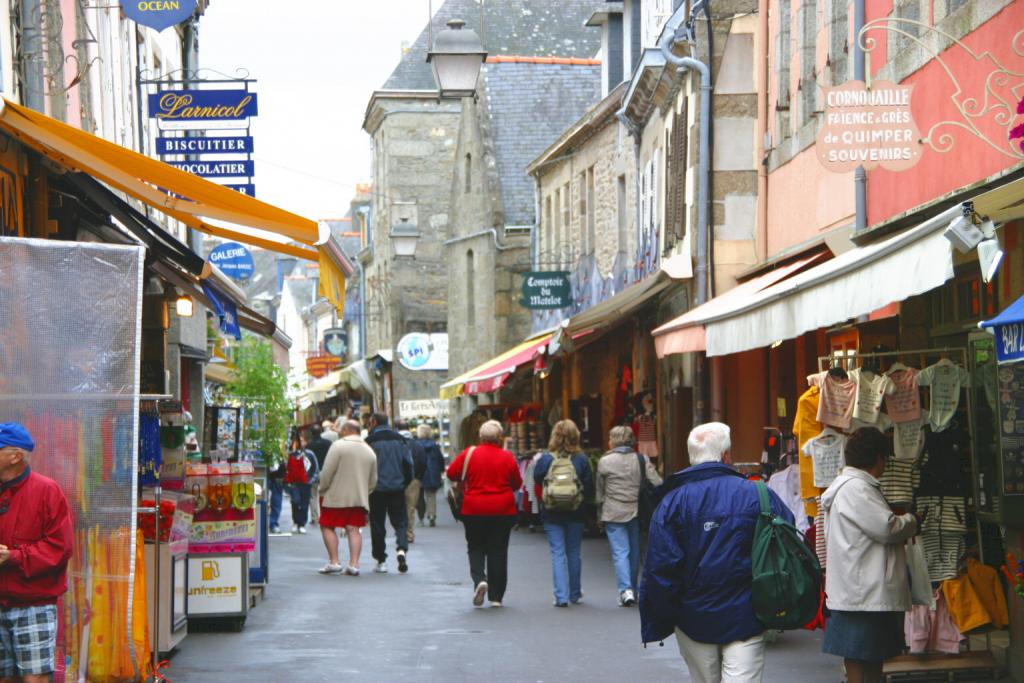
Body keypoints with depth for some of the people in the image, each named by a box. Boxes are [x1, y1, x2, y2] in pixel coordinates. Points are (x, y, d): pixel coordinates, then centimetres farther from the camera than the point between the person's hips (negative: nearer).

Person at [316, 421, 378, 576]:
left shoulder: (339, 445, -7)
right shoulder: (369, 451, 12)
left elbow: (327, 472, -11)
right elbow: (373, 480, 15)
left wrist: (323, 489, 2)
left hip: (336, 495, -5)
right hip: (359, 498, 5)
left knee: (327, 527, 5)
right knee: (354, 529, 5)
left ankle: (334, 561, -1)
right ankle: (354, 563, -3)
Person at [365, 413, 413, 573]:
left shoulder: (370, 441, -6)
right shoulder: (400, 440, 5)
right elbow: (408, 463, 4)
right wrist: (406, 483, 14)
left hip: (377, 489, -2)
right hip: (397, 488, 2)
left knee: (377, 524, 5)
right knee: (400, 521, 8)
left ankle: (381, 560, 5)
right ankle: (402, 549, -18)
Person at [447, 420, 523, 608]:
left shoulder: (469, 453, -6)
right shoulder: (507, 457, -5)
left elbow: (451, 473, 0)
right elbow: (517, 483, 4)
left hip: (474, 510, 0)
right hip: (503, 511, 0)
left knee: (476, 548, 13)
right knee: (498, 551, 7)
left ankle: (479, 579, -14)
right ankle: (496, 596, 8)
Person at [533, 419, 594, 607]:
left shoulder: (546, 459, -11)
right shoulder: (582, 460, -8)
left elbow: (537, 479, 1)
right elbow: (589, 489, -4)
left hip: (552, 514, -1)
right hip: (575, 514, 1)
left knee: (558, 553, 1)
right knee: (574, 553, 14)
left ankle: (561, 596, -8)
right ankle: (575, 593, 25)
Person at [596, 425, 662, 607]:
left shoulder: (604, 461, -4)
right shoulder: (642, 459, 0)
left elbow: (600, 491, 3)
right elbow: (657, 484, -8)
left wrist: (600, 513, 14)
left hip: (613, 513, -3)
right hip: (636, 511, 3)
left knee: (620, 552, -3)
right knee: (634, 551, 15)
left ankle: (626, 589, -17)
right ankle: (633, 589, 24)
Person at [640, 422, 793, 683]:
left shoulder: (672, 502, -6)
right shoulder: (758, 495, -5)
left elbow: (658, 567, -8)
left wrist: (657, 622, 2)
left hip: (694, 620, 1)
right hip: (745, 617, -1)